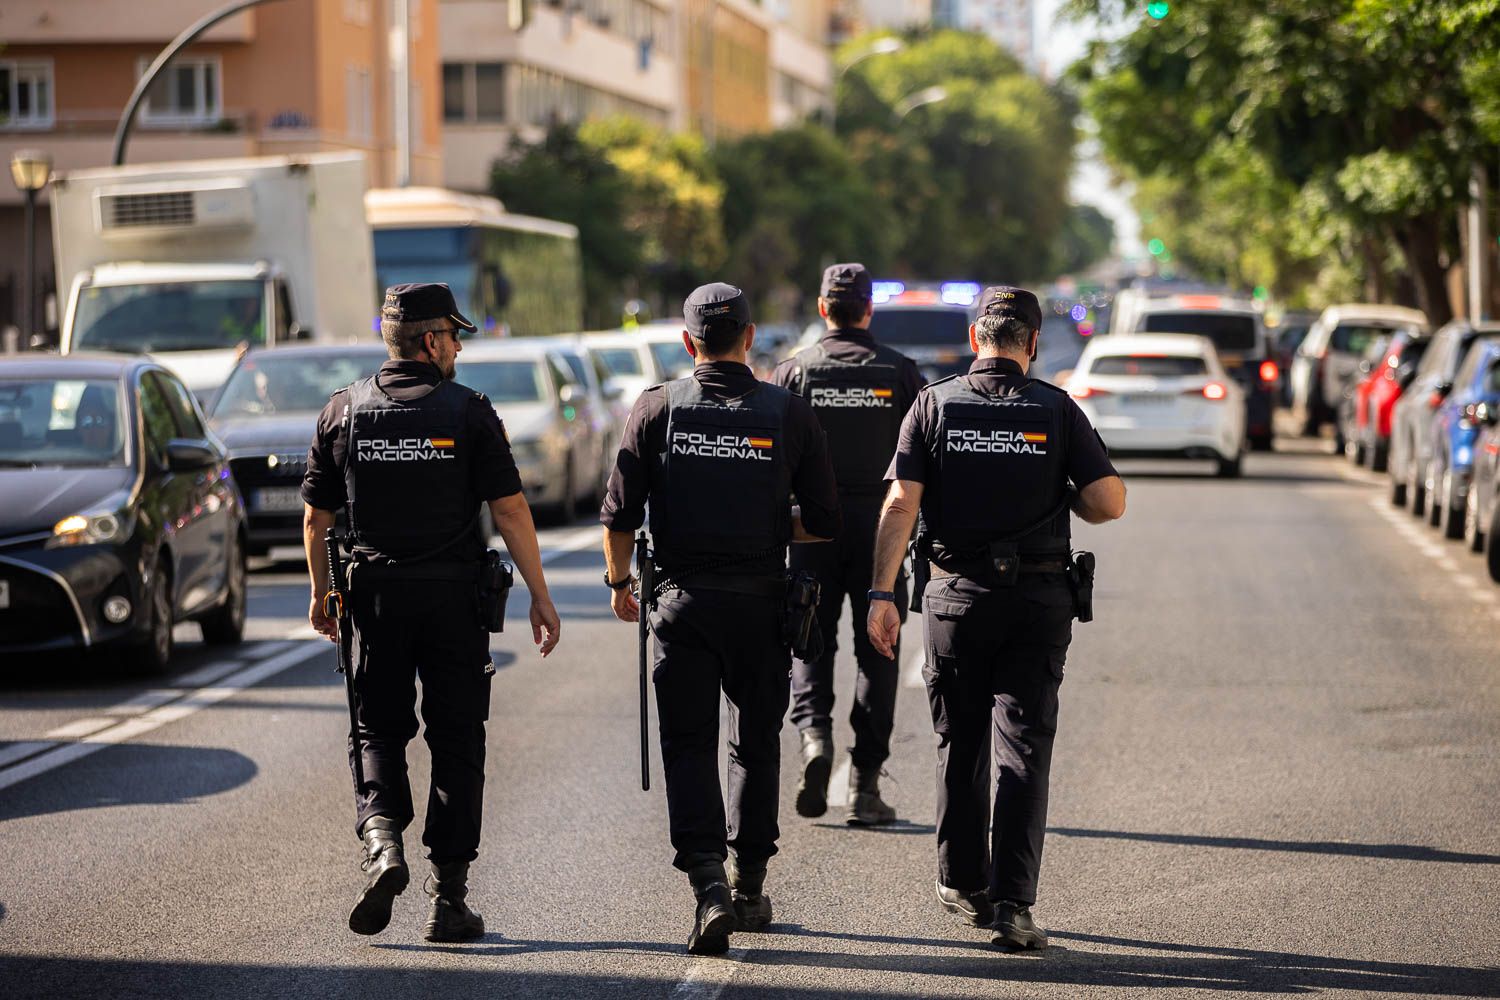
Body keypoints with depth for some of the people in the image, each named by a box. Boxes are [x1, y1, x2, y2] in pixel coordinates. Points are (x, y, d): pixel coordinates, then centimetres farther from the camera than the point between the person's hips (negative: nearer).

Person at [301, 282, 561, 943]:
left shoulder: (343, 411, 3)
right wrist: (540, 596, -2)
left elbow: (316, 519, 7)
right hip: (454, 593, -2)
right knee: (456, 744, 6)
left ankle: (382, 840, -13)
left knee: (378, 732, 14)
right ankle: (448, 900, 6)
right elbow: (510, 512, -7)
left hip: (376, 595, 2)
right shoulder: (467, 411, -4)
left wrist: (320, 593, 20)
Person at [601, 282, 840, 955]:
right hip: (762, 603, 1)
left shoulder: (656, 409, -2)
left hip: (685, 601, -1)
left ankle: (708, 884, -16)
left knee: (688, 746, 1)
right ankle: (749, 887, 24)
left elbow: (619, 514, -3)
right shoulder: (788, 413, -1)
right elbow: (824, 523, 1)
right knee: (756, 744, 16)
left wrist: (619, 581, 13)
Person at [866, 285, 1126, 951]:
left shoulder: (935, 405, 0)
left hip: (958, 596, 1)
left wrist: (881, 594, -9)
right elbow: (1110, 502, -8)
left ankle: (963, 885, 26)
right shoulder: (1056, 410, -2)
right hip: (1040, 599, -1)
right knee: (1023, 748, -1)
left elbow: (900, 504, -8)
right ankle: (1012, 901, -11)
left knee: (960, 745, 15)